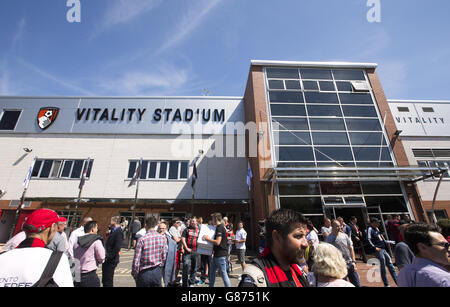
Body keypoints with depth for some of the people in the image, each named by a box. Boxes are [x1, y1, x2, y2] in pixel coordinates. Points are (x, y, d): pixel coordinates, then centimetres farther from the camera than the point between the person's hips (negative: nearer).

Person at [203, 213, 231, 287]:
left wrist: (207, 239, -15)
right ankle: (211, 285, 31)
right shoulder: (219, 227, 12)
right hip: (217, 254, 10)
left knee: (223, 273, 0)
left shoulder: (220, 228, -19)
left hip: (221, 255, -10)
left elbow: (217, 242, -26)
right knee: (212, 270, 19)